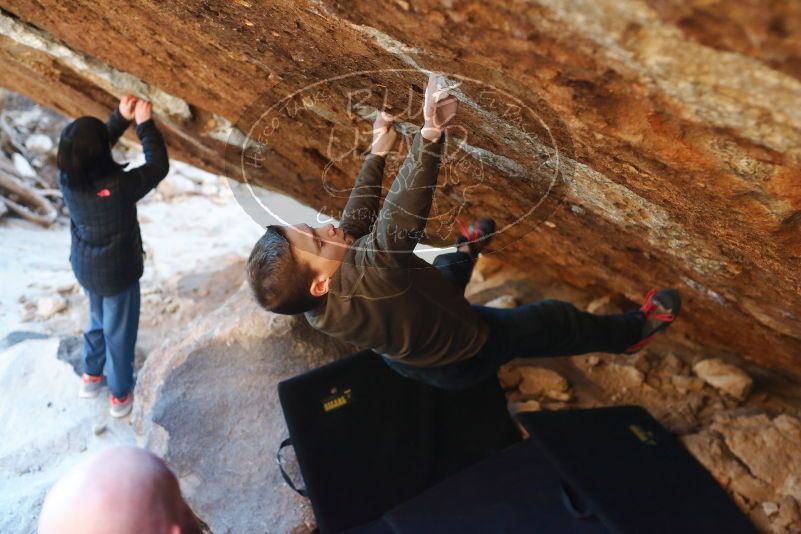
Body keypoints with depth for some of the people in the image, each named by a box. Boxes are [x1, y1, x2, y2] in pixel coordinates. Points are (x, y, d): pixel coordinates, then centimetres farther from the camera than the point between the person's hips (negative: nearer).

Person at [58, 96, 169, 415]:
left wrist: (121, 117, -6)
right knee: (119, 331, 14)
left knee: (98, 319, 30)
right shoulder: (119, 187, -34)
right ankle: (120, 395, 33)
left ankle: (91, 377, 49)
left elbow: (91, 147, 1)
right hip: (117, 271, -6)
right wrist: (144, 124, -13)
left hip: (85, 266, 6)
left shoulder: (66, 178, -16)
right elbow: (158, 166, -19)